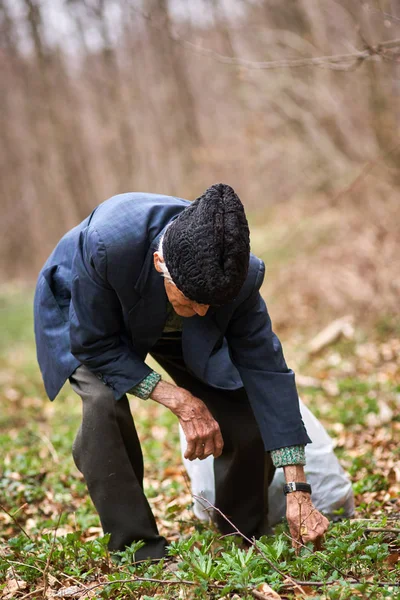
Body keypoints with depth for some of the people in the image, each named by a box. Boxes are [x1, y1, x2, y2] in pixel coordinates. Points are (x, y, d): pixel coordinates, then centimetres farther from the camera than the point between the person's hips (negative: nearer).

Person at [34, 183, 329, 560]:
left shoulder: (239, 273, -34)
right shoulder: (106, 244, -45)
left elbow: (264, 368, -26)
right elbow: (95, 345, -30)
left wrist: (297, 491, -26)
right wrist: (178, 400, -36)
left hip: (171, 330, 3)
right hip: (83, 312, -2)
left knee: (247, 421, -11)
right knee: (104, 402, -33)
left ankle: (246, 541, 15)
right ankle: (137, 547, -16)